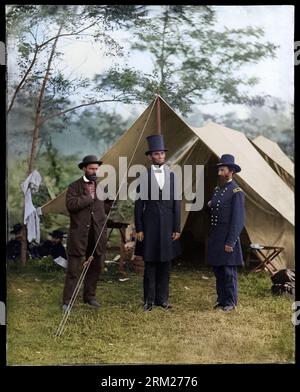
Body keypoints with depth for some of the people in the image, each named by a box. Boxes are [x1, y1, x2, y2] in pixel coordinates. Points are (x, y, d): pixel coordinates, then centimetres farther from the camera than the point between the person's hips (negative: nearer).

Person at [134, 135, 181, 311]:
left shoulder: (172, 176, 5)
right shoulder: (144, 176, -1)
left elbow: (177, 204, 5)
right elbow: (138, 204, 0)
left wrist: (177, 228, 1)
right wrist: (139, 229, -5)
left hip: (168, 226, 2)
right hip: (150, 225, -2)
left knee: (165, 265, 8)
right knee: (150, 264, 4)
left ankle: (163, 299, 18)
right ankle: (149, 300, 13)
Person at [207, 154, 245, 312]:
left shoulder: (236, 192, -11)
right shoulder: (217, 189, 14)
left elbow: (238, 219, -15)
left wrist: (231, 242, -18)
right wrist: (209, 206, 1)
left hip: (227, 238, -8)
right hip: (215, 237, 8)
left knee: (229, 271, 0)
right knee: (218, 271, 13)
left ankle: (230, 302, 11)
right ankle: (221, 299, 24)